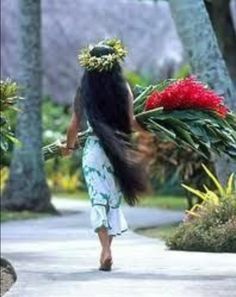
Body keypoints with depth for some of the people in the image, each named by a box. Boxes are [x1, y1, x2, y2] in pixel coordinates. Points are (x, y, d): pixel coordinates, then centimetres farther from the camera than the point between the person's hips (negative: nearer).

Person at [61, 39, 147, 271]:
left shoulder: (85, 92, -1)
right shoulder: (123, 89, -3)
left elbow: (74, 125, 4)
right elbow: (130, 121, -7)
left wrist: (69, 147, 21)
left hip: (93, 149, -1)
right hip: (118, 150, 1)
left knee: (99, 200, -2)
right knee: (114, 199, 14)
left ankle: (106, 249, -18)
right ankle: (107, 248, 20)